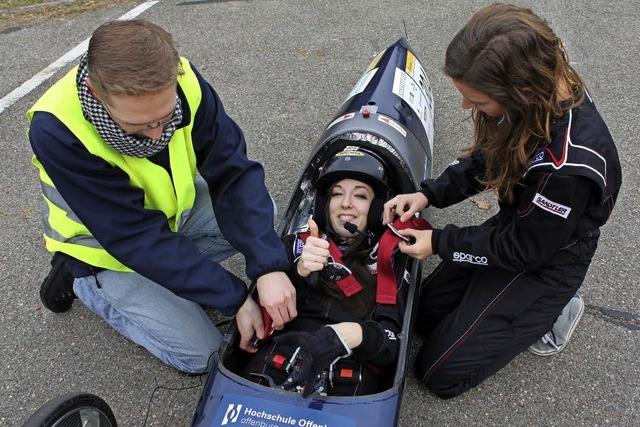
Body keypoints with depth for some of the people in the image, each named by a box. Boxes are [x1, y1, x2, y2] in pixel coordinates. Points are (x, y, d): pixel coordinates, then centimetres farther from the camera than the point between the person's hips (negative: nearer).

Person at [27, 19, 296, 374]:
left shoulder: (183, 81, -26)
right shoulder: (55, 130, -35)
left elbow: (233, 173, -24)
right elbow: (137, 238, -33)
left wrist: (269, 267, -36)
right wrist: (236, 298, -33)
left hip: (173, 208, 5)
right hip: (107, 244, -4)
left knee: (260, 216, -12)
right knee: (201, 354, -8)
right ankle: (83, 282, 7)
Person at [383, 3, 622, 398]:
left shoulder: (567, 164, -40)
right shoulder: (543, 90, -16)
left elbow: (523, 249, -23)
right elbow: (486, 158, 1)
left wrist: (440, 243, -15)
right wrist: (429, 194, -10)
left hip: (546, 261, -7)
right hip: (516, 229, 8)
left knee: (441, 372, -1)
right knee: (427, 313, 16)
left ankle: (550, 312, 9)